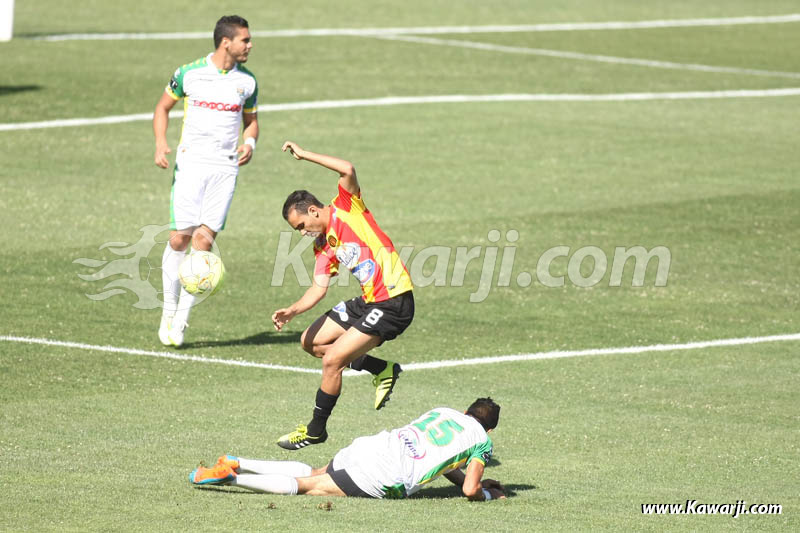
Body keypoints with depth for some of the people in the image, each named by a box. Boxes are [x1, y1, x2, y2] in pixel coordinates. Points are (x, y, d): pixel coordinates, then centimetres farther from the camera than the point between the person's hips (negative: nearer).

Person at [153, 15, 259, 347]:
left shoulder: (247, 82, 7)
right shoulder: (189, 74, -1)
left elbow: (251, 120, 21)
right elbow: (163, 107, 12)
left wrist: (250, 142, -1)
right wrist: (161, 143, -4)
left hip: (226, 168, 2)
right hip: (190, 164, -2)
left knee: (204, 239, -7)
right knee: (179, 238, -6)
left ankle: (181, 319, -1)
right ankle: (169, 310, 10)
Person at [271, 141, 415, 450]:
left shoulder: (346, 210, -8)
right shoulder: (323, 247, 12)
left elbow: (348, 170, -24)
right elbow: (319, 287, 7)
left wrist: (304, 155, -17)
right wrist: (292, 311, -9)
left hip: (393, 303, -10)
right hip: (367, 301, 10)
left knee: (332, 360, -13)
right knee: (310, 342, 18)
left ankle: (316, 430, 4)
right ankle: (382, 370, 23)